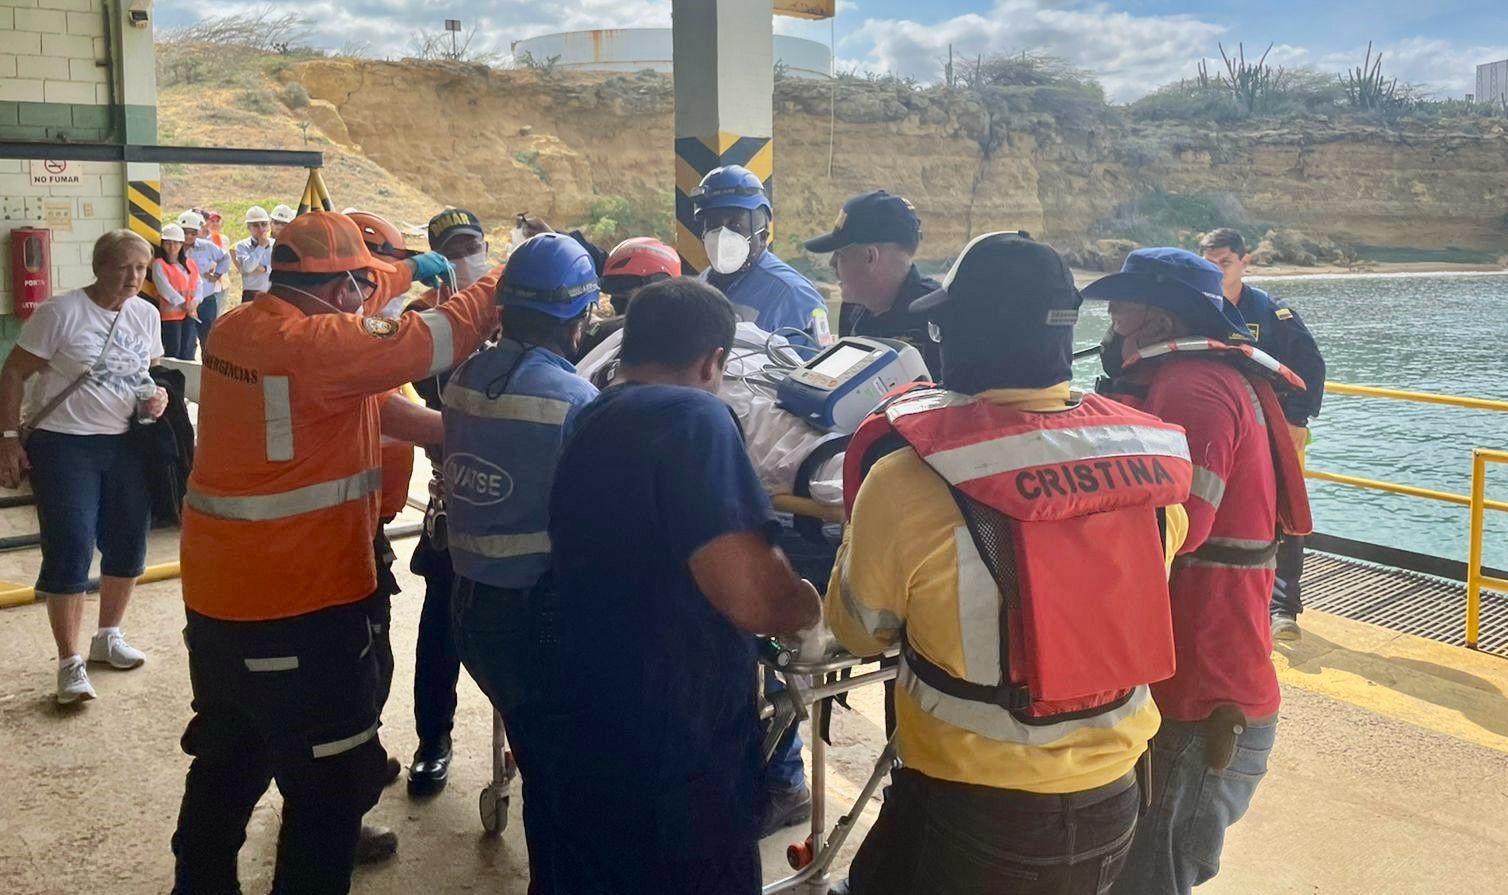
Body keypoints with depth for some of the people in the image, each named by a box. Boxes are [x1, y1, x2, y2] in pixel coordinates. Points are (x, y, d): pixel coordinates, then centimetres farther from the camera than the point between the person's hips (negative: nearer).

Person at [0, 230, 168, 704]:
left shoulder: (147, 315, 4)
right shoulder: (61, 312, -12)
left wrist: (157, 397, -4)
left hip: (125, 445, 6)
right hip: (64, 446, -6)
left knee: (128, 547, 12)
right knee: (70, 552, -5)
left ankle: (108, 637, 34)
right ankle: (70, 664, 7)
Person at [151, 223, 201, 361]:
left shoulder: (190, 264, 15)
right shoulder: (159, 264, -3)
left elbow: (197, 285, 9)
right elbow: (165, 288, -12)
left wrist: (195, 301, -10)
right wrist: (183, 304, -16)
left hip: (189, 313, 5)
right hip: (170, 313, -5)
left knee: (188, 353, 7)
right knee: (173, 352, -5)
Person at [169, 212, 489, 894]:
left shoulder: (236, 328, 4)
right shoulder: (318, 344, -22)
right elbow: (441, 337, -20)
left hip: (218, 599, 10)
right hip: (296, 609, -10)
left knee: (226, 765, 26)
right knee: (332, 786, 6)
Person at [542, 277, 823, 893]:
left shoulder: (588, 424, 10)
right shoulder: (692, 416, -17)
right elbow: (752, 598, -26)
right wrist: (808, 609, -5)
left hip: (577, 728, 8)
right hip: (671, 745, -8)